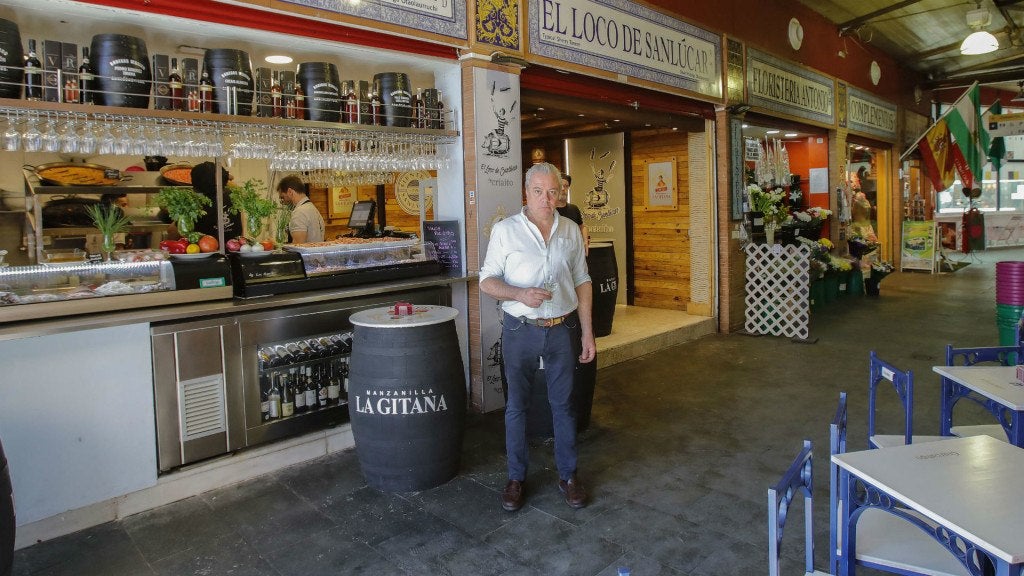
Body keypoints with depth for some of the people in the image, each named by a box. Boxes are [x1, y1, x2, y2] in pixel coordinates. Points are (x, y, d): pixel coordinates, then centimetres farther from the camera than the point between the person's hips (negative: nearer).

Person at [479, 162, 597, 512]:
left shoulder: (571, 231, 5)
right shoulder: (505, 230, -5)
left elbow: (582, 282, 8)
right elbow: (487, 281, -4)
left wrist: (587, 332, 4)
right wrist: (520, 294, -24)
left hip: (563, 329, 2)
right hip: (520, 329, -2)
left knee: (563, 404, 11)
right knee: (516, 406, 9)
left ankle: (568, 475, 26)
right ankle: (516, 477, 24)